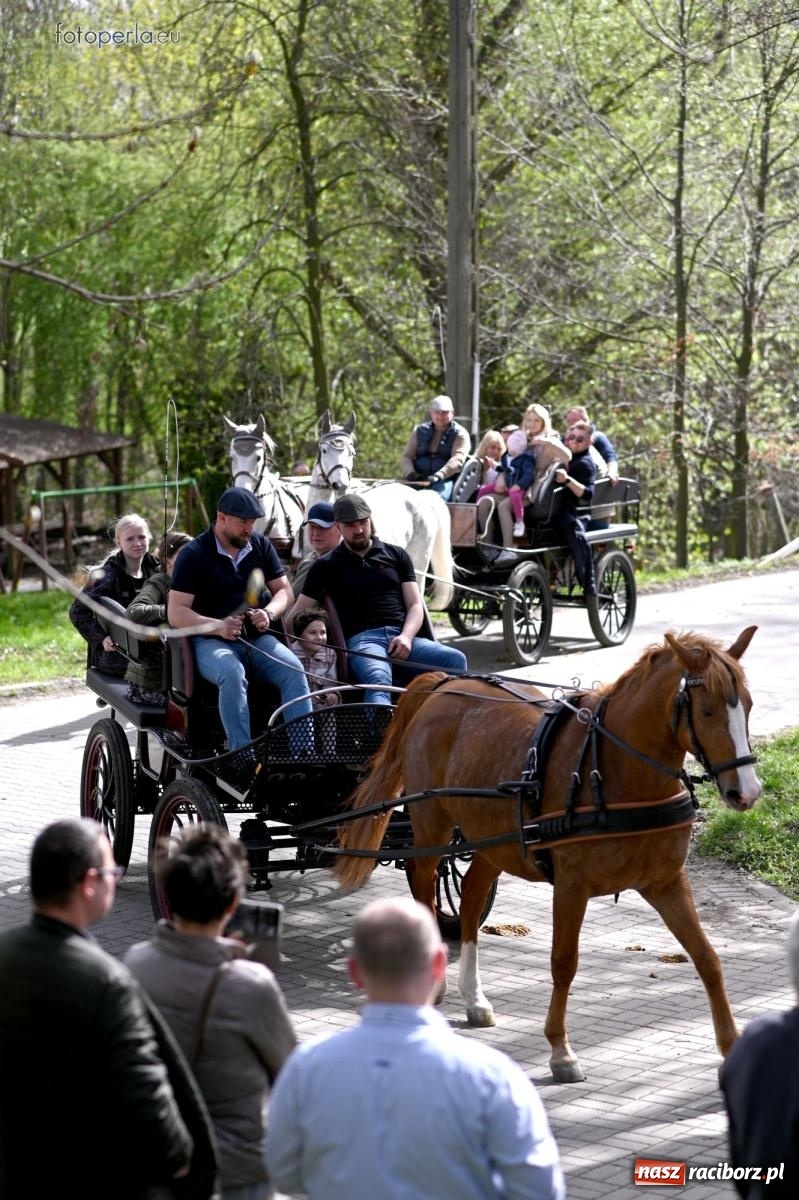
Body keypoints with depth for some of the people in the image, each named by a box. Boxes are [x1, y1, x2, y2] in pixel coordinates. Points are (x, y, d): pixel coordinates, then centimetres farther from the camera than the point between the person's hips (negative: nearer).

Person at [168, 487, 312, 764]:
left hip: (258, 637, 4)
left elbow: (285, 590, 16)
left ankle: (304, 751, -32)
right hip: (211, 641, -4)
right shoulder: (194, 555, -3)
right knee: (232, 673, -37)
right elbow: (176, 614, -8)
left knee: (293, 670, -25)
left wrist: (269, 613, -8)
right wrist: (219, 626, -24)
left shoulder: (260, 546, 13)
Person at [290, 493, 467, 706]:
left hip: (402, 637, 3)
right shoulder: (327, 566, 18)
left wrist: (406, 636, -6)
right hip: (361, 639, -3)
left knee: (455, 660, -26)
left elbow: (415, 605, 16)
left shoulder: (396, 555, 23)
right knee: (379, 680, -39)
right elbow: (298, 615, 15)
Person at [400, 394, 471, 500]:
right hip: (419, 479, 3)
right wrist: (410, 473, -8)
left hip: (446, 479, -3)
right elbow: (407, 456, 17)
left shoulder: (460, 434, 7)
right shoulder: (420, 431, 20)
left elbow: (457, 459, -9)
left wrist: (439, 476, -26)